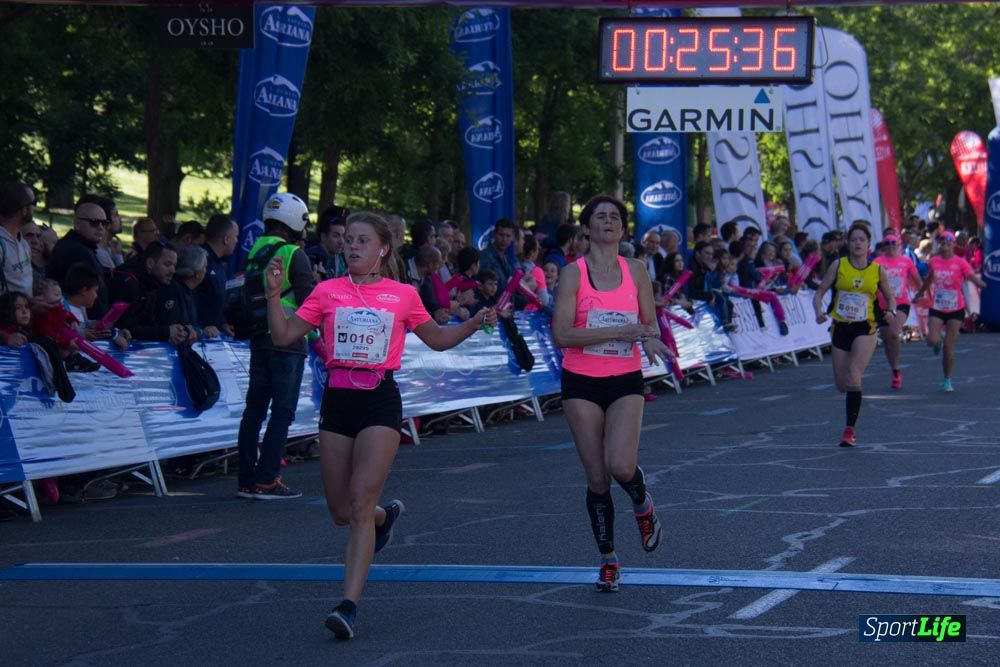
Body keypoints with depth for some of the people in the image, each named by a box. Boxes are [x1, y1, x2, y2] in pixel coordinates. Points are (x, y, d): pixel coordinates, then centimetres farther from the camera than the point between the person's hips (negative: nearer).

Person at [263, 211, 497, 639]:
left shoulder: (403, 295, 4)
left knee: (360, 504, -14)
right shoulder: (328, 291, 6)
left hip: (380, 400, -3)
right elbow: (284, 336, 4)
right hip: (337, 400, 3)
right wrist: (274, 295, -9)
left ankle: (349, 605, -17)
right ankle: (386, 516, 45)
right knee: (340, 512, 9)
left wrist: (476, 322, 2)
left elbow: (437, 339, 17)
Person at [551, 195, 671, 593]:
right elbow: (561, 334, -12)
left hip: (626, 381, 1)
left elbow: (651, 325, 10)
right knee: (597, 478, 1)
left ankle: (642, 505, 17)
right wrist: (617, 332, -19)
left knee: (621, 466, -18)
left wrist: (650, 340, -14)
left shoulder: (635, 270, 5)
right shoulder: (573, 273, -4)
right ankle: (608, 559, 16)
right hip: (582, 383, -1)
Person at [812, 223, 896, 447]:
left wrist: (891, 312, -9)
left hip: (865, 329, -2)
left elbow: (890, 297, 12)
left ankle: (850, 430, -16)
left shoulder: (878, 271, 1)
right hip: (840, 328, 2)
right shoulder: (838, 266, 0)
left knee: (854, 376, -20)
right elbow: (819, 292, 1)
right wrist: (819, 311, -19)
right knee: (841, 384, 7)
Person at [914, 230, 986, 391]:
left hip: (956, 309, -2)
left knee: (949, 346, -2)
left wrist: (982, 284, -42)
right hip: (937, 308, 2)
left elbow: (973, 277, -20)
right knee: (932, 340, -16)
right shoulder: (934, 261, 2)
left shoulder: (960, 262, -8)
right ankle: (939, 337, 24)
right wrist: (919, 294, 32)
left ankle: (947, 380, 14)